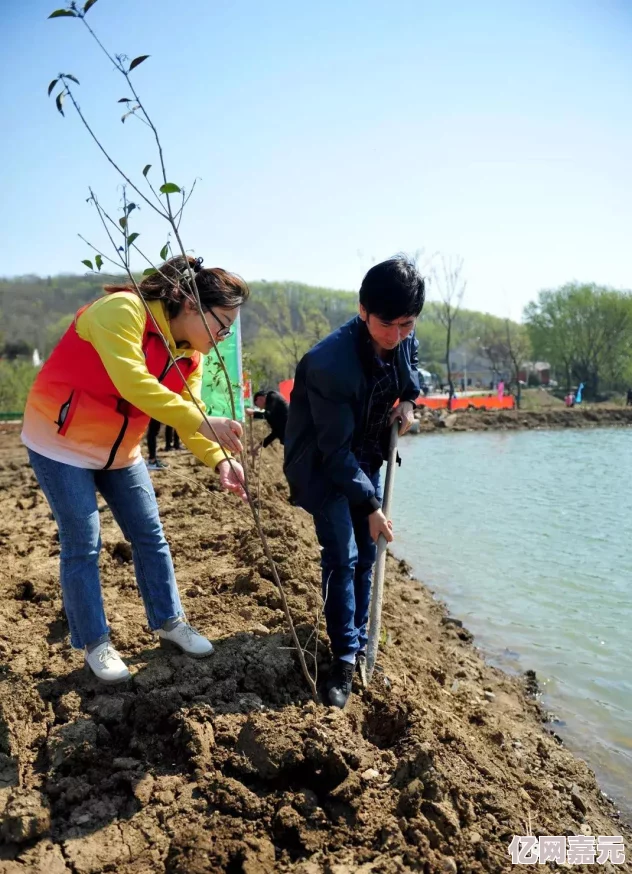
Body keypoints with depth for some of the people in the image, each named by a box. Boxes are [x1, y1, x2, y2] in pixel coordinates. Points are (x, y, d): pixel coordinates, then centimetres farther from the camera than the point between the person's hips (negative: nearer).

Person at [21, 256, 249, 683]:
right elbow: (133, 383, -40)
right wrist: (202, 421, -42)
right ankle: (95, 643, 17)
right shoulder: (122, 310, -27)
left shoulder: (190, 354, -3)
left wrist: (220, 460, -24)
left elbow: (186, 415, -7)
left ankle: (170, 623, 26)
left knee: (151, 536, 9)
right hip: (61, 442, -7)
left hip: (120, 449, 7)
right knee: (83, 546, 0)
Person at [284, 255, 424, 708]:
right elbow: (335, 450, -28)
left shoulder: (405, 340, -14)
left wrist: (409, 399, -6)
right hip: (323, 465, -6)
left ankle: (359, 641, 26)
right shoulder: (329, 363, -35)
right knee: (342, 556, -10)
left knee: (367, 554, 11)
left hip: (367, 458, 6)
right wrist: (370, 506, -24)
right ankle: (346, 658, 2)